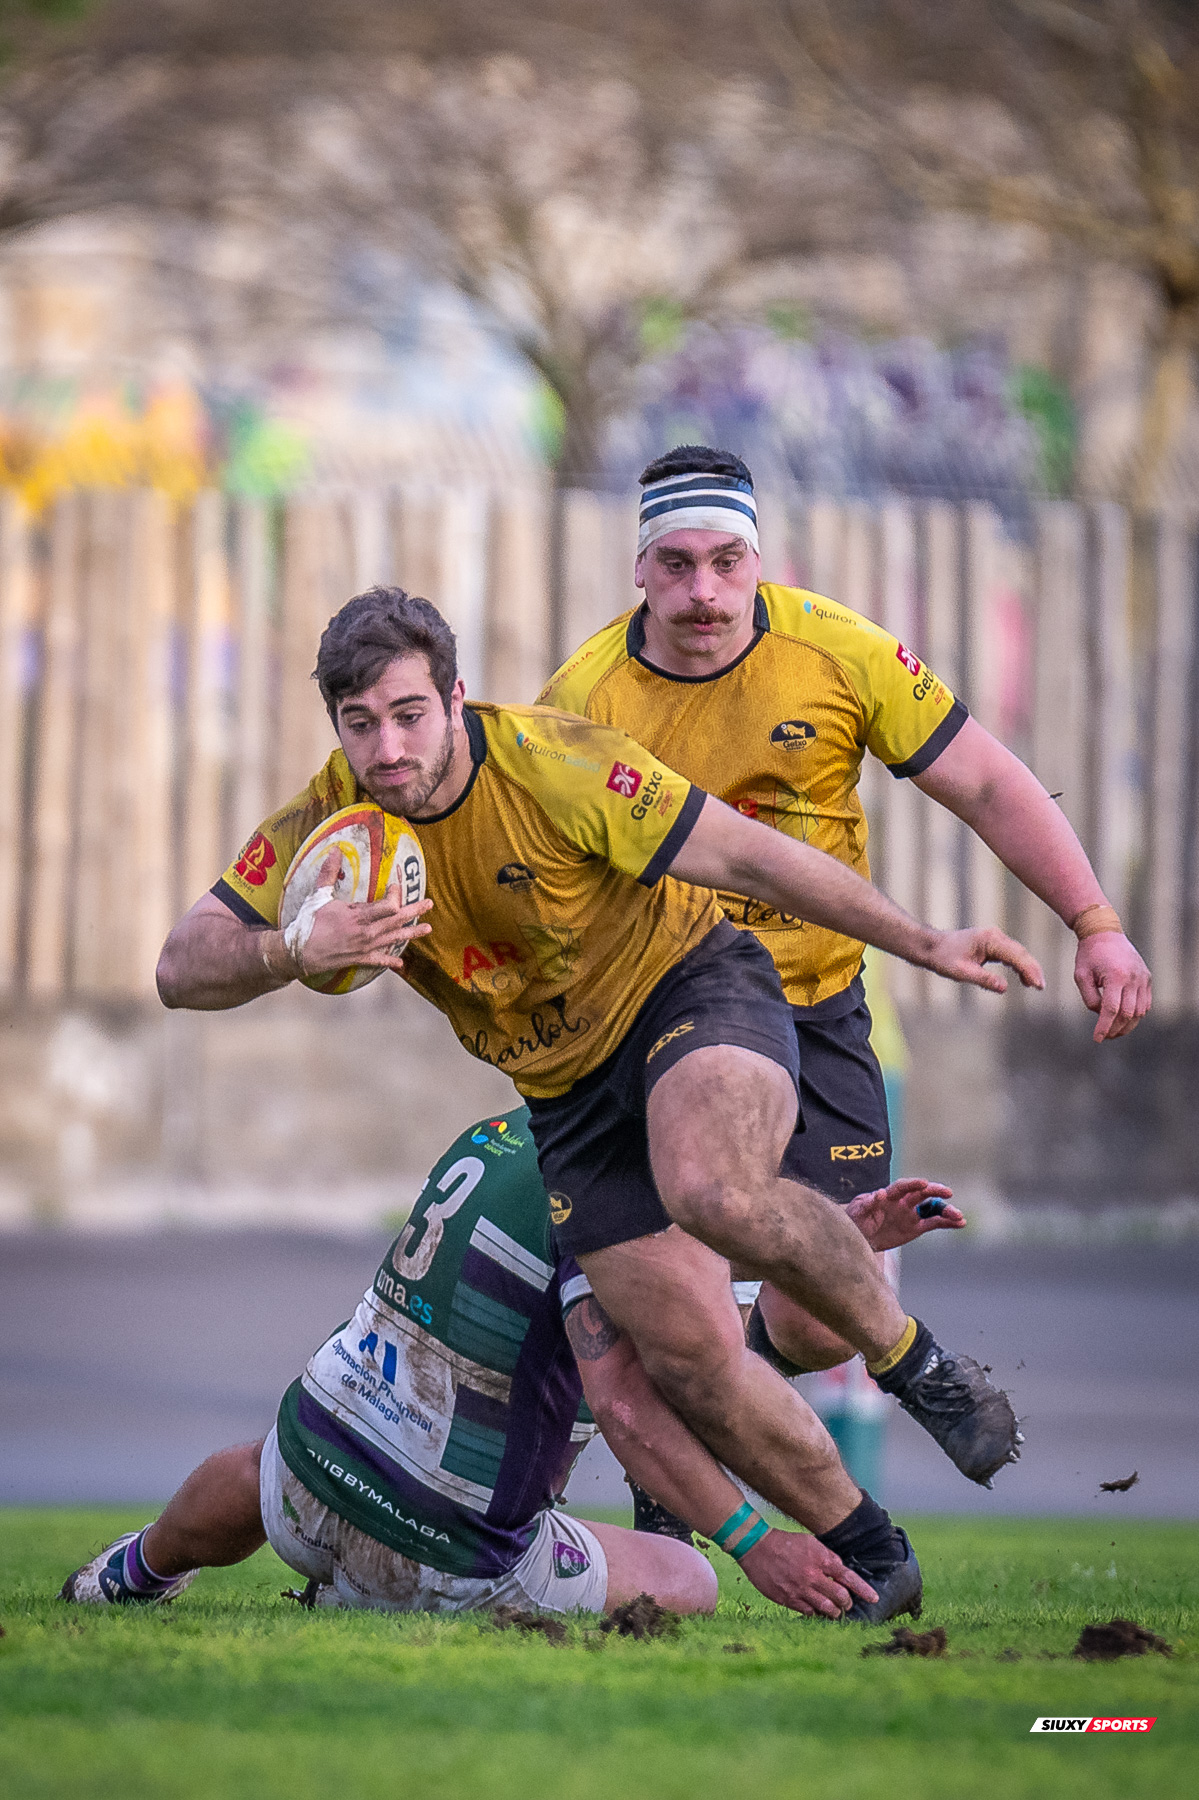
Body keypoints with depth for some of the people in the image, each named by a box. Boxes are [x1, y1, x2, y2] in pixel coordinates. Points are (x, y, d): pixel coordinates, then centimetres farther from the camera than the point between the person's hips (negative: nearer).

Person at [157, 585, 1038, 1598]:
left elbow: (747, 856, -19)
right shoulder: (327, 826, -11)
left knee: (713, 1191, -38)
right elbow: (183, 971, -12)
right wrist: (297, 950, -34)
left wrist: (923, 944, -19)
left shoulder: (552, 764, -23)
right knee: (692, 1357, -7)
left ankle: (910, 1359, -13)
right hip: (567, 1088, 5)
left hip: (689, 983, -5)